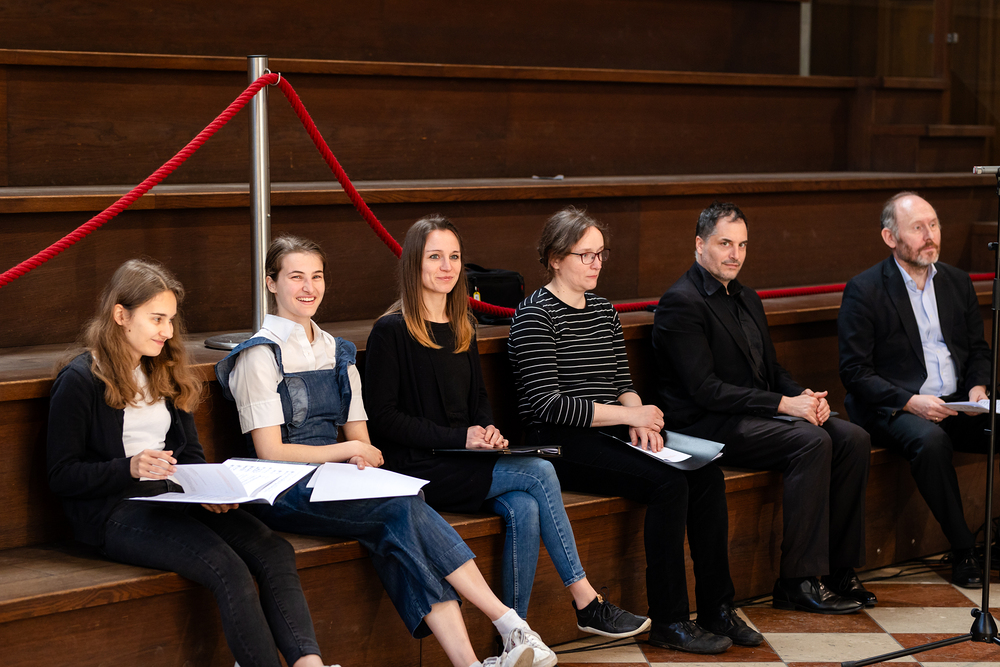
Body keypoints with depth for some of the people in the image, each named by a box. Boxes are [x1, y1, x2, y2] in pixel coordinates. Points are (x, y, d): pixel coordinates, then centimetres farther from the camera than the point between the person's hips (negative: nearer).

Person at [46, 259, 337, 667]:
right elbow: (61, 476, -5)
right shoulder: (80, 381, -3)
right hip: (116, 512, -7)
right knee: (228, 569, -33)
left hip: (174, 498, 7)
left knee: (274, 552, -23)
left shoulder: (165, 374, 20)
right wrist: (131, 468, -20)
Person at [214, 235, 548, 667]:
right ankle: (511, 627, -31)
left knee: (399, 535, -28)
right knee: (404, 509, -28)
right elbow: (270, 452, -8)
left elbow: (361, 441, 15)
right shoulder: (261, 355, -2)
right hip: (283, 494, -5)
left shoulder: (337, 353, 17)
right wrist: (349, 451, -8)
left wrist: (360, 459, -9)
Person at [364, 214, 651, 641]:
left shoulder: (461, 330, 17)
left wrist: (488, 431, -1)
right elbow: (381, 417, -11)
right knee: (538, 472, -21)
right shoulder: (391, 331, -6)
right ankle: (586, 602, -13)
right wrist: (459, 438, -14)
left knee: (524, 508, -24)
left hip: (462, 463, 6)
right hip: (416, 469, -6)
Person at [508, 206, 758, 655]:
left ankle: (717, 607, -7)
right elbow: (547, 405, -17)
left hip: (608, 435, 8)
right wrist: (628, 415, -17)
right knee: (668, 483, -27)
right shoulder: (535, 316, -9)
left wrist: (639, 419, -5)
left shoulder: (603, 310, 16)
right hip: (560, 446, -8)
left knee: (707, 474, -14)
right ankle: (668, 621, -19)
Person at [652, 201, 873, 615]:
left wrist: (806, 396, -2)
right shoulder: (681, 303, -11)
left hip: (757, 414, 9)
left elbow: (772, 370, 21)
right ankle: (797, 582, -23)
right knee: (812, 442, -28)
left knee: (852, 439, -9)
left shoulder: (747, 299, 19)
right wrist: (784, 405, -20)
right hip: (706, 425, -9)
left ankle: (839, 569, -6)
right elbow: (705, 390, -18)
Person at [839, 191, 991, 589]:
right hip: (892, 408, -5)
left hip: (956, 404, 5)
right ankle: (962, 550, -23)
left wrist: (977, 387, -3)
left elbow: (978, 349, 19)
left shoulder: (957, 282, 13)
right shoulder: (864, 291, -4)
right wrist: (910, 402, -20)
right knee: (930, 440, -36)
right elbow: (855, 372, -8)